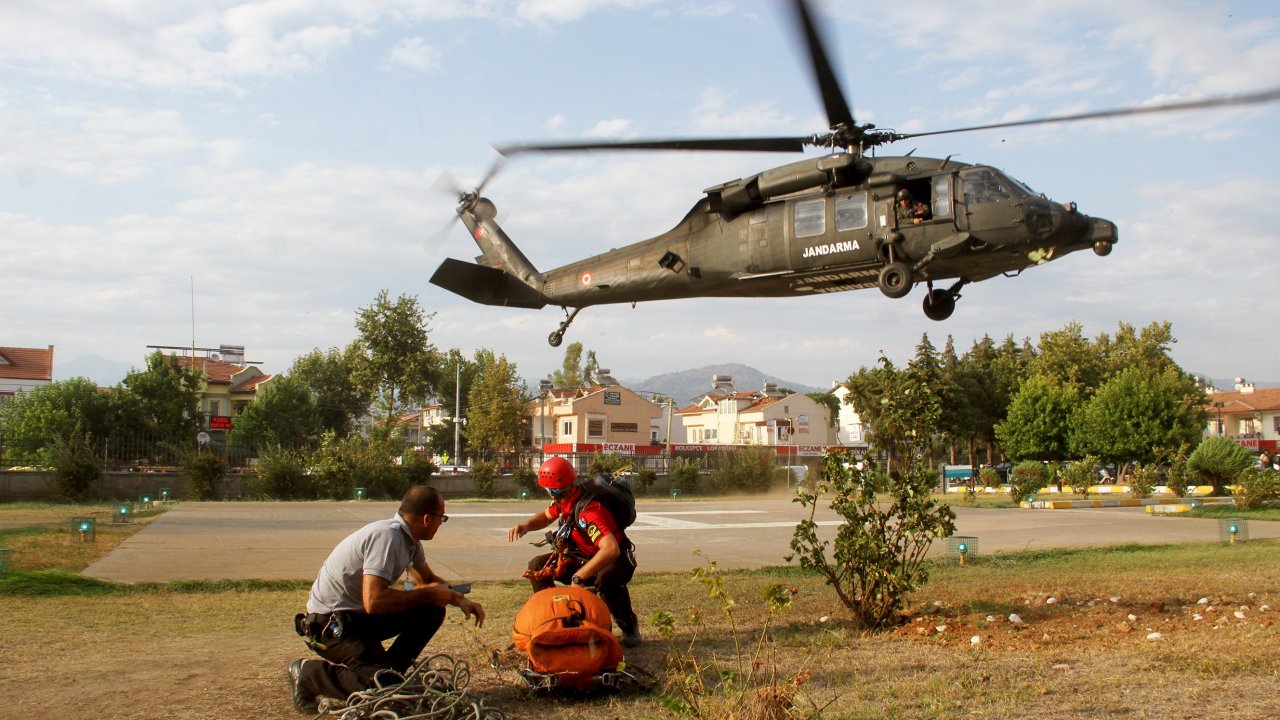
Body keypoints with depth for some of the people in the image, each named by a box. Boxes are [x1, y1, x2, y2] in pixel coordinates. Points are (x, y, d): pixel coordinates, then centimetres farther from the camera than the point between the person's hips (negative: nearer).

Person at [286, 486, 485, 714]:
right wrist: (427, 594, -21)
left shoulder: (408, 538, 3)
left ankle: (386, 671, 6)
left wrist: (459, 599, 6)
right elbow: (374, 601, -33)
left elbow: (428, 579, 21)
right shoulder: (387, 536, -25)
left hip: (360, 614, 9)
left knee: (432, 610, 1)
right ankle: (308, 674, -3)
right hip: (329, 624, -9)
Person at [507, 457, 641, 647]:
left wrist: (579, 577, -44)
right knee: (537, 566, -2)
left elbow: (611, 549, -46)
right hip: (585, 558, 8)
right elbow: (546, 516, 15)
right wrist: (525, 526, -6)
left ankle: (629, 626, -15)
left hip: (616, 560, -8)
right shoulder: (564, 500, -7)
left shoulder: (589, 512, -35)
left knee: (606, 579, -42)